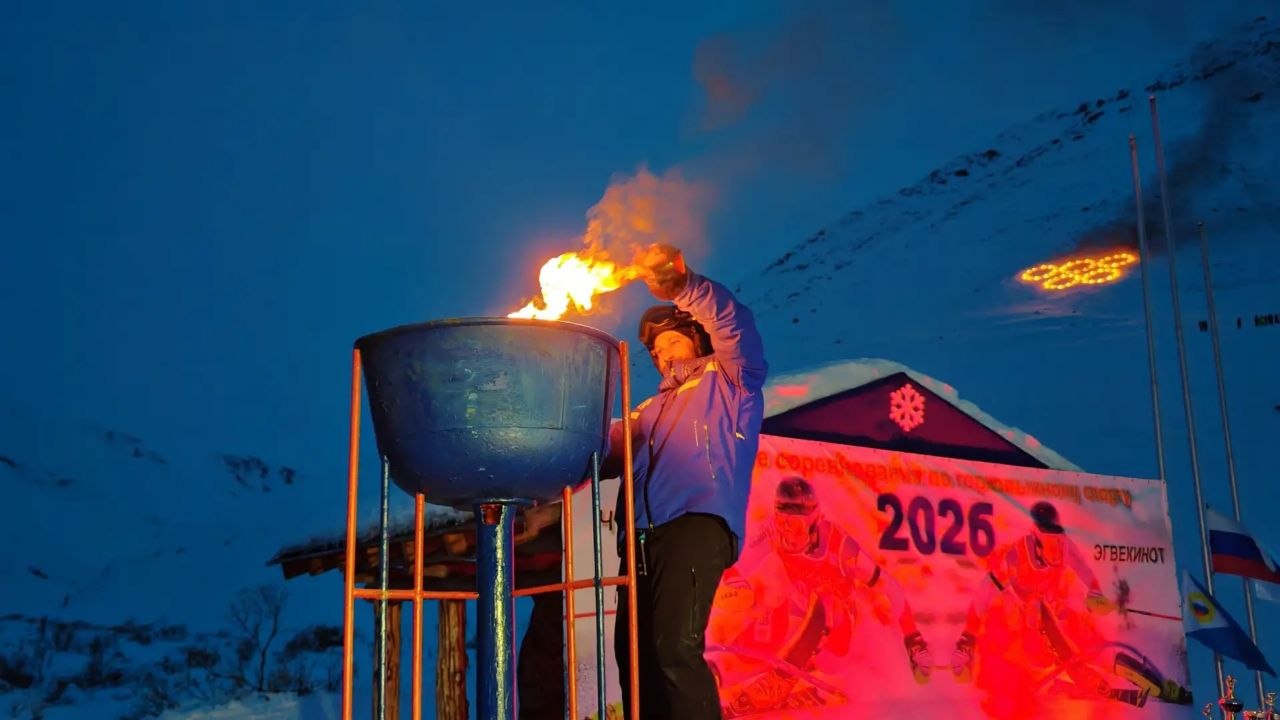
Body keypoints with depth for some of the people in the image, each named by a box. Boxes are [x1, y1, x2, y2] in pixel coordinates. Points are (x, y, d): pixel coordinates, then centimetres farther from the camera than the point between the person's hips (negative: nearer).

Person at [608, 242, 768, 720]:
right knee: (637, 658, -1)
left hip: (696, 524, -7)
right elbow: (605, 451, 22)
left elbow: (737, 329, -1)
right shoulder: (649, 411, 35)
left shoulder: (727, 384, 18)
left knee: (674, 651, -22)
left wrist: (683, 287, -16)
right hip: (642, 537, 7)